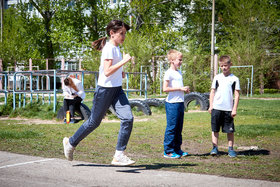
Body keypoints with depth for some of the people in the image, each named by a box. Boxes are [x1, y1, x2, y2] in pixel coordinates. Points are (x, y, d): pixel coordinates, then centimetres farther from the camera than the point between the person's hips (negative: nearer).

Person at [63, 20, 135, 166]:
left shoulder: (116, 48, 13)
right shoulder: (109, 48, -15)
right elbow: (107, 72, -25)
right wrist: (124, 61, -25)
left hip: (117, 89, 8)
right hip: (105, 89, -8)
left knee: (128, 118, -10)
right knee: (94, 122, 6)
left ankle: (119, 155, -8)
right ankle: (70, 142, 29)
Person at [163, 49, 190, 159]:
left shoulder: (179, 72, 17)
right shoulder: (169, 73, -10)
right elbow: (165, 88, -18)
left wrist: (185, 89, 7)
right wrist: (180, 88, -18)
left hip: (180, 102, 9)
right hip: (172, 103, -9)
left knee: (179, 127, 12)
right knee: (171, 127, -6)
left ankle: (177, 149, 20)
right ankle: (168, 151, -1)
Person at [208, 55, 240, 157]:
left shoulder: (234, 79, 2)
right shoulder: (217, 77, 8)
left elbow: (237, 95, 2)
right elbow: (212, 92, 12)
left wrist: (234, 109, -4)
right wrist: (211, 106, 5)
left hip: (228, 109, -1)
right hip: (216, 108, 1)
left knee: (230, 130, 3)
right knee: (215, 129, 3)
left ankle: (230, 148, 12)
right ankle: (215, 148, 10)